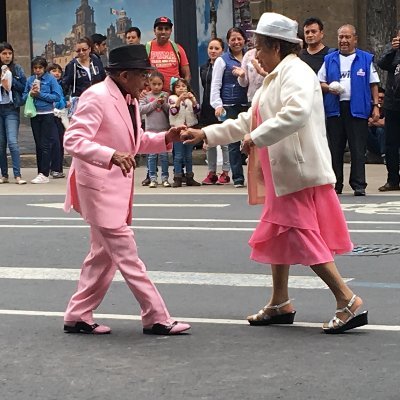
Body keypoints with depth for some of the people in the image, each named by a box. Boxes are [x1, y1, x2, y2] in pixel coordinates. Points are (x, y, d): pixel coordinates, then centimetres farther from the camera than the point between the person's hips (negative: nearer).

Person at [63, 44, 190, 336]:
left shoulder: (129, 100, 10)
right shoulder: (97, 97, -18)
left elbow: (136, 141, 21)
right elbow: (73, 140, -26)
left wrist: (166, 138, 4)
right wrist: (112, 155, -39)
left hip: (118, 186, 10)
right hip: (98, 187, -10)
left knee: (104, 253, 15)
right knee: (126, 254, -7)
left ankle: (78, 317, 23)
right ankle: (157, 319, -5)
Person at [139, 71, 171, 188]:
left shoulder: (166, 95, 5)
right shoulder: (146, 96, 4)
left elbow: (170, 111, 1)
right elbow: (141, 109, -8)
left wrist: (164, 104, -15)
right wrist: (155, 103, -12)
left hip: (164, 129, 0)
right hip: (151, 129, 0)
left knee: (164, 155, 4)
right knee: (152, 155, 2)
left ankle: (165, 178, 10)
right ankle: (153, 178, 5)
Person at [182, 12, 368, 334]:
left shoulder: (295, 72, -13)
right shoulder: (274, 79, 20)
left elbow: (297, 112, -31)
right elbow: (246, 122, 25)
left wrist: (257, 137, -25)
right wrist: (204, 134, 22)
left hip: (300, 173, -11)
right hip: (284, 175, 11)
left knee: (303, 239, -13)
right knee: (277, 235, 16)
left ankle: (349, 301, -12)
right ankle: (280, 304, 26)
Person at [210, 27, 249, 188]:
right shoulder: (223, 60, 4)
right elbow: (215, 86, 1)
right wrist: (218, 105, -9)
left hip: (248, 105, 2)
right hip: (230, 106, -2)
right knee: (234, 142, -1)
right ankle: (238, 178, 3)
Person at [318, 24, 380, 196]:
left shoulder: (366, 59, 7)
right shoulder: (329, 59, 13)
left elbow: (373, 84, 7)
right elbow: (319, 83, 15)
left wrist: (375, 106, 0)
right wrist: (328, 88, -7)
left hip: (358, 109, -2)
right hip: (335, 109, 2)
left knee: (358, 149, -4)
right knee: (335, 149, 5)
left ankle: (358, 185, -1)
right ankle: (335, 184, 12)